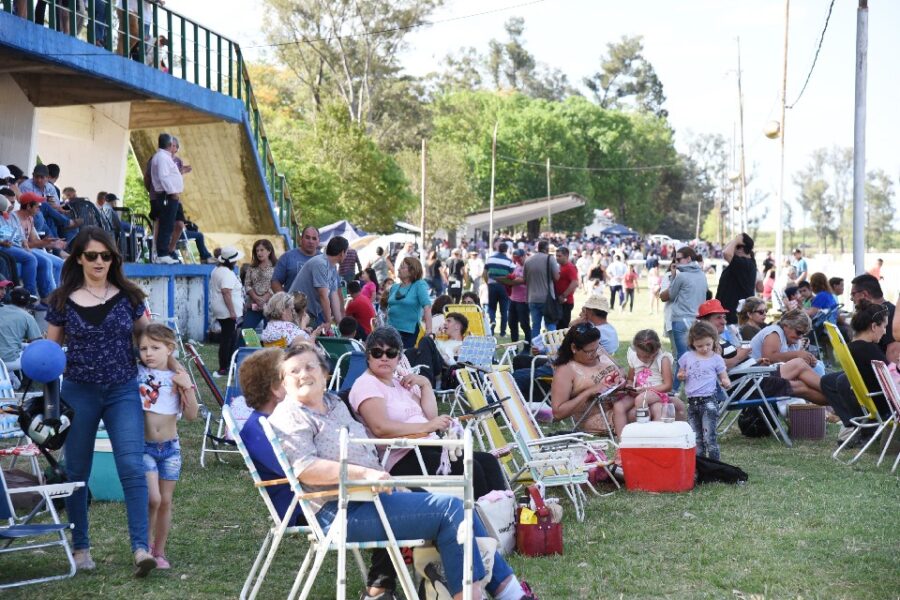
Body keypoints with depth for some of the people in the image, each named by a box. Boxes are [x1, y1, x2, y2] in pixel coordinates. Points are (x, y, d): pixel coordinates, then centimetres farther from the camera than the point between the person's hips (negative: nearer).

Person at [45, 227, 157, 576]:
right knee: (77, 472, 9)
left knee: (132, 466, -13)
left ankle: (141, 547, -14)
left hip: (123, 391, 0)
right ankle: (80, 547, 23)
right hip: (78, 393, 0)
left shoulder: (128, 296, 2)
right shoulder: (63, 300, 0)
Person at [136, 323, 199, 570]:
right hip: (143, 445, -2)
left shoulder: (177, 377, 0)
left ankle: (159, 552, 22)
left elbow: (191, 415, -1)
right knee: (153, 498, -14)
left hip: (170, 447, 2)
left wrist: (188, 388, -13)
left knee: (166, 501, 9)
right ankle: (147, 543, 10)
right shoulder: (136, 373, -4)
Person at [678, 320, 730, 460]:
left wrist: (726, 383, -21)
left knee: (709, 438, -10)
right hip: (692, 402, 4)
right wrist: (681, 376, -4)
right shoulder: (687, 357, 8)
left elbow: (724, 378, 3)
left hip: (708, 401, -4)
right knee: (695, 439, 11)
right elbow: (680, 374, 20)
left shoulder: (716, 359, 0)